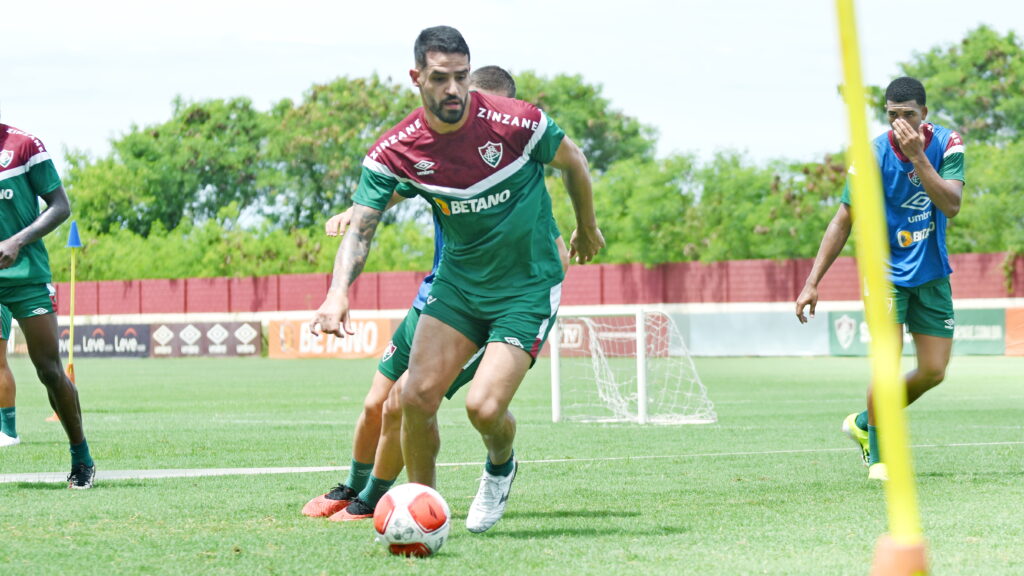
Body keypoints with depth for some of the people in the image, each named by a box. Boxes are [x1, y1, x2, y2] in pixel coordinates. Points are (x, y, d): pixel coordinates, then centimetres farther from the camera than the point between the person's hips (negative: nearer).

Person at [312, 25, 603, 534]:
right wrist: (338, 293, -34)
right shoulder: (394, 152, -13)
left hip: (528, 288, -3)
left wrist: (587, 229, 16)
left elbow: (573, 162, 0)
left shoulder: (517, 124, -20)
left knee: (483, 407, -17)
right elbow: (360, 228, -15)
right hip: (458, 279, 3)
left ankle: (500, 467, 20)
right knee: (416, 397, -9)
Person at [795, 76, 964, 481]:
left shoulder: (947, 144, -9)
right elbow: (843, 221, -8)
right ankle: (877, 455, 1)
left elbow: (951, 205, -23)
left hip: (932, 274, 3)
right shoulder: (873, 156, -15)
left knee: (933, 372, 4)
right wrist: (812, 283, -11)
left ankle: (864, 423, 27)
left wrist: (917, 156, -34)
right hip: (887, 269, -3)